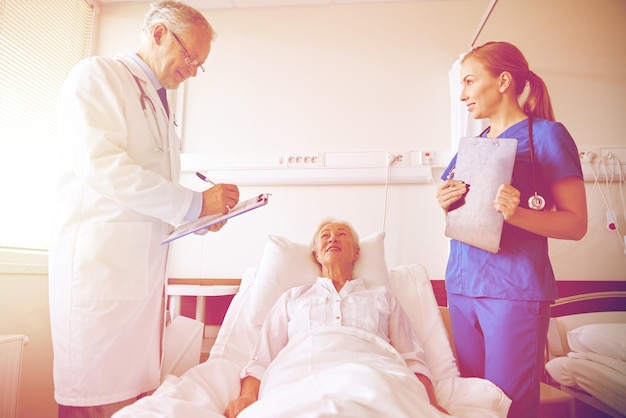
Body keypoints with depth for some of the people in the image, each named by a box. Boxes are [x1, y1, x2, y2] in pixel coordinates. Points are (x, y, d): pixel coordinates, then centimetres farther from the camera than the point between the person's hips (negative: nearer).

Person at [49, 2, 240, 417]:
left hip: (146, 269, 8)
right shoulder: (96, 75, -1)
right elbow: (101, 166, -16)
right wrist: (194, 203, -15)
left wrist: (203, 214, 6)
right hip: (99, 262, -7)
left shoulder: (157, 105, 21)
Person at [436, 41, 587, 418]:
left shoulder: (547, 135, -4)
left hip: (514, 288, -6)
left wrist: (516, 214, -25)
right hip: (462, 284, 6)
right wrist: (448, 206, -2)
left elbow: (576, 224, -8)